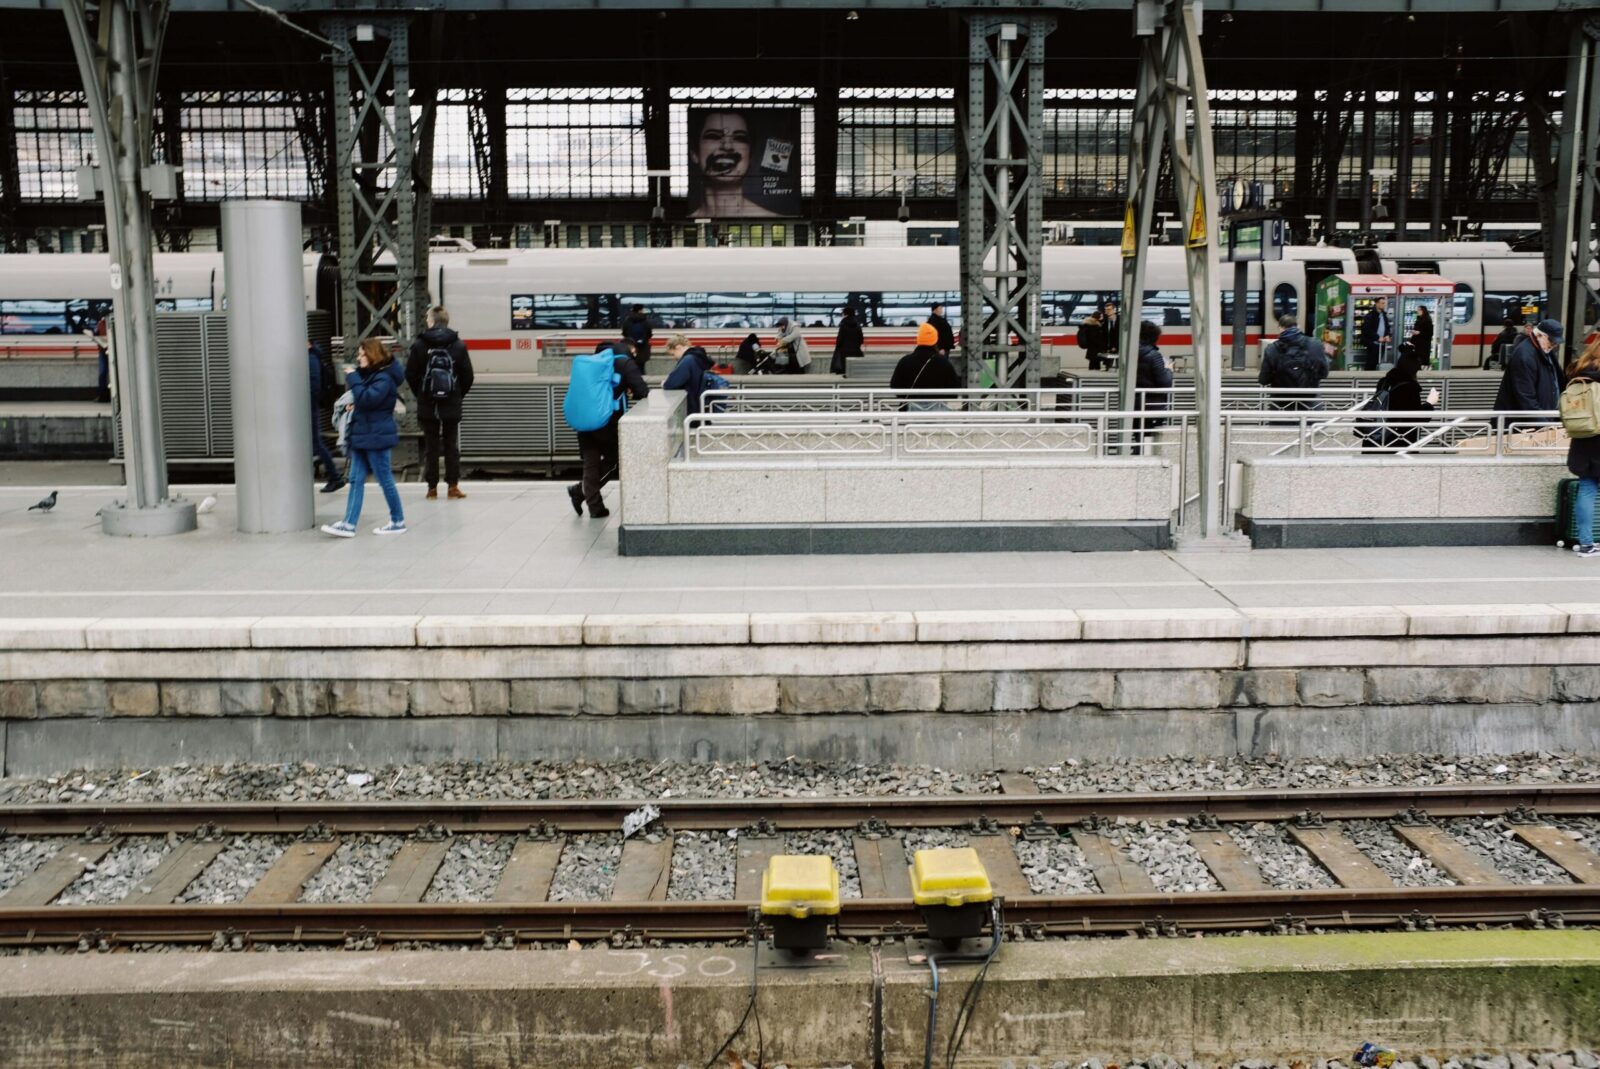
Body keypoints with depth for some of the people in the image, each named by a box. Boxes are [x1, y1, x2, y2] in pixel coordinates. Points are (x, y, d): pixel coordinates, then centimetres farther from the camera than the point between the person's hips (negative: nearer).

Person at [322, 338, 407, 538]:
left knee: (385, 480, 0)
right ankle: (349, 524, 3)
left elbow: (366, 399, -27)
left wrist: (353, 378, -18)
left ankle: (398, 522, 12)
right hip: (361, 434, 10)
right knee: (355, 480, 5)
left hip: (377, 437, -10)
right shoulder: (369, 375, 14)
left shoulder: (384, 378, -15)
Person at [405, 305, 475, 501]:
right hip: (452, 406, 0)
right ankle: (453, 486, 3)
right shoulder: (458, 345, -3)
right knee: (451, 446, 7)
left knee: (430, 446, 7)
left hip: (427, 406, 0)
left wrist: (420, 395, 11)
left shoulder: (419, 345, -5)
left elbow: (410, 374, -3)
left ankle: (432, 487, 8)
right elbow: (468, 376, -2)